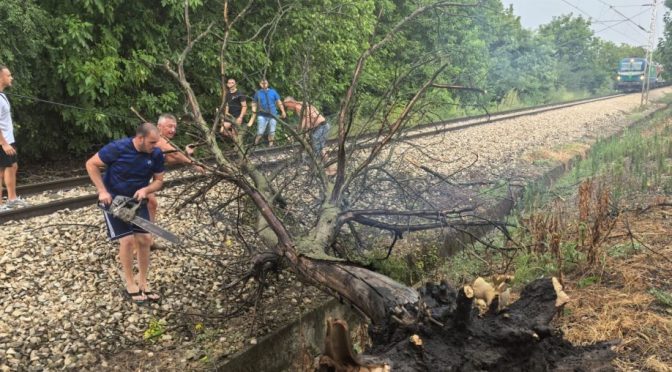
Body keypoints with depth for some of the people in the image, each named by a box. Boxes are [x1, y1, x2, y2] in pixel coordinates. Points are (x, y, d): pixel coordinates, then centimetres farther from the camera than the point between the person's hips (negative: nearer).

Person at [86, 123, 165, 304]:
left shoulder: (156, 154, -14)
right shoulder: (118, 148, -25)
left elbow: (159, 180, -2)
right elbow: (91, 164, -15)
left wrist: (145, 190, -24)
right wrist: (102, 191, -22)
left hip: (137, 200, 4)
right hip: (114, 200, -4)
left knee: (144, 239, -2)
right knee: (127, 240, -11)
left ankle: (143, 282, 14)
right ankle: (130, 283, 6)